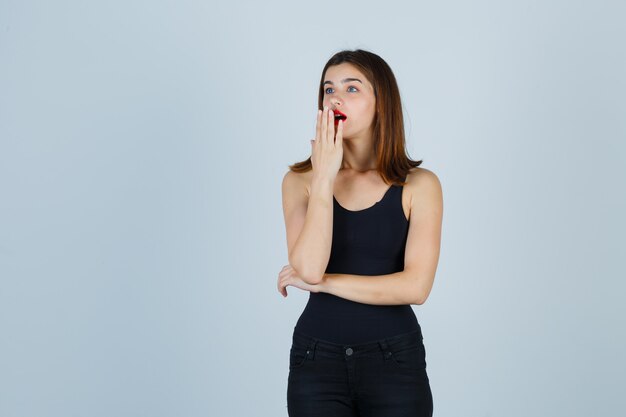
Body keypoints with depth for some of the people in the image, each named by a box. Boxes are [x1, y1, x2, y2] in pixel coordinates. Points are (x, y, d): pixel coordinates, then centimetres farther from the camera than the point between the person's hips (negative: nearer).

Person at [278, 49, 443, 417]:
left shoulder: (419, 184, -4)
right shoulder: (300, 180, 0)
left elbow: (416, 287, -14)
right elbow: (308, 268, -15)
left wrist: (321, 282, -10)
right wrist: (323, 179, -16)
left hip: (395, 360, -1)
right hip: (317, 360, 1)